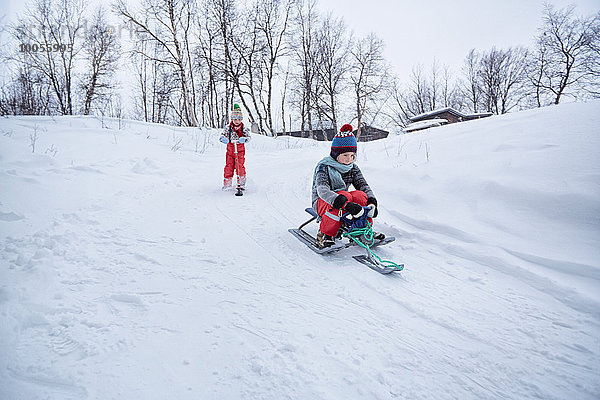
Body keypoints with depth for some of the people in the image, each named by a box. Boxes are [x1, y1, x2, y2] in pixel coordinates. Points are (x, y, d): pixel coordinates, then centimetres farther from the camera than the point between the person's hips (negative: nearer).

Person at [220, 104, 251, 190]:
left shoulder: (244, 129, -2)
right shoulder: (228, 128, 1)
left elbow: (248, 137, -6)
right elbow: (224, 134, 2)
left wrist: (244, 139, -28)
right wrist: (223, 138, -22)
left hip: (240, 151, -2)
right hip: (230, 150, 2)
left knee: (240, 166, -7)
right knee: (229, 166, 3)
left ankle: (241, 182, 8)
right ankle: (227, 183, 15)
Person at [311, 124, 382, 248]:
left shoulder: (352, 168, 1)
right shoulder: (324, 167, -19)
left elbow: (363, 185, -4)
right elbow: (322, 191, -36)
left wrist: (372, 202, -27)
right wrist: (346, 204, -50)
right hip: (322, 203, -5)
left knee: (360, 195, -25)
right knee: (345, 195, -35)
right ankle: (325, 235, -26)